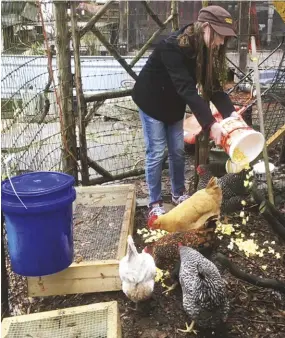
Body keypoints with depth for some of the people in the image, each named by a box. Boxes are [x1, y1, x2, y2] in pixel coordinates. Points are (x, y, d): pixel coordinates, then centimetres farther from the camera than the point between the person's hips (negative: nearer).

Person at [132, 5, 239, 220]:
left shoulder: (204, 50, -9)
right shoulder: (173, 47, -34)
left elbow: (213, 86, -11)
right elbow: (187, 89, -40)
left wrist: (230, 112, -26)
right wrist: (210, 123, -45)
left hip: (173, 103, 7)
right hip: (151, 101, -7)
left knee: (178, 150, 11)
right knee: (156, 152, -2)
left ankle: (178, 193, 30)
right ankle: (155, 203, 12)